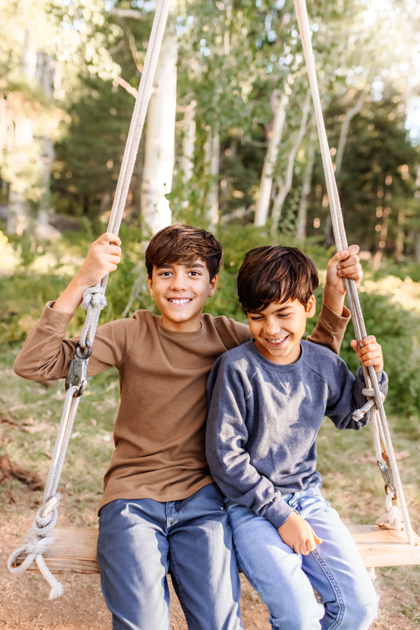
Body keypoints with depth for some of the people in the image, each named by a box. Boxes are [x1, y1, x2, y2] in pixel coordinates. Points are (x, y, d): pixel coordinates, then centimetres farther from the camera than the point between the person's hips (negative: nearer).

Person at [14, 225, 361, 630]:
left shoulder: (228, 338, 4)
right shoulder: (130, 335, -3)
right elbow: (33, 365, -13)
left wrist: (335, 292, -4)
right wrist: (81, 282, -25)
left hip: (203, 496, 2)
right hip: (133, 495, -1)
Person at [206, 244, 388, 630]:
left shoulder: (324, 364, -1)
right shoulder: (237, 368, -16)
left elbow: (352, 417, 18)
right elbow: (225, 456, -15)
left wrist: (372, 376, -1)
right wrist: (280, 515, -15)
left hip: (306, 496, 5)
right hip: (249, 504, -4)